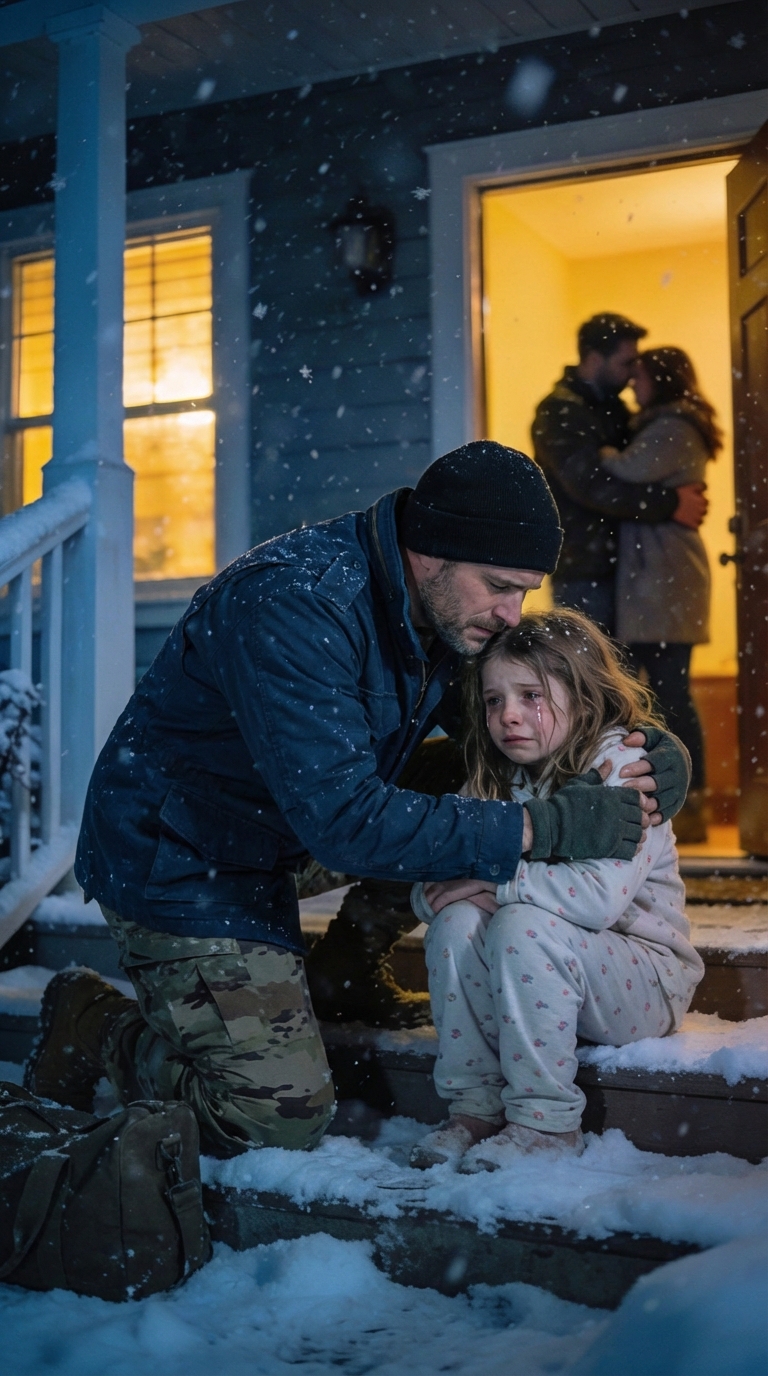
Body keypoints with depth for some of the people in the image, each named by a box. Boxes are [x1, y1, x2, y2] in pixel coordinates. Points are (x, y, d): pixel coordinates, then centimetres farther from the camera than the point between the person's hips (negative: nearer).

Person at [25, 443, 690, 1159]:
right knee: (280, 1116, -12)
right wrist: (544, 827, -38)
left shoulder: (448, 604, -6)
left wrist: (639, 742, -14)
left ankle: (342, 969, 10)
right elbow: (344, 819, -37)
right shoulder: (293, 604, -32)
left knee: (461, 788, -3)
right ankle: (95, 1030, 9)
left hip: (266, 844, 8)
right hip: (175, 858, -8)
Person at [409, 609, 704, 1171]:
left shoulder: (625, 767, -15)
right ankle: (474, 1107, -10)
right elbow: (427, 891, 0)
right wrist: (459, 892, -22)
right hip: (545, 978, 6)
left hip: (644, 984, -6)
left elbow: (600, 896, -30)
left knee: (523, 926, -30)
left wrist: (493, 877, -24)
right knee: (456, 921, -19)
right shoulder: (497, 782, 4)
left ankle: (547, 1121, -20)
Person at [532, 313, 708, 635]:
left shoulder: (609, 406, 15)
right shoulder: (560, 412, -13)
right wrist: (671, 503, -21)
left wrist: (685, 488, 0)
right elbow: (592, 485, -25)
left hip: (618, 562, 9)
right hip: (584, 570, -9)